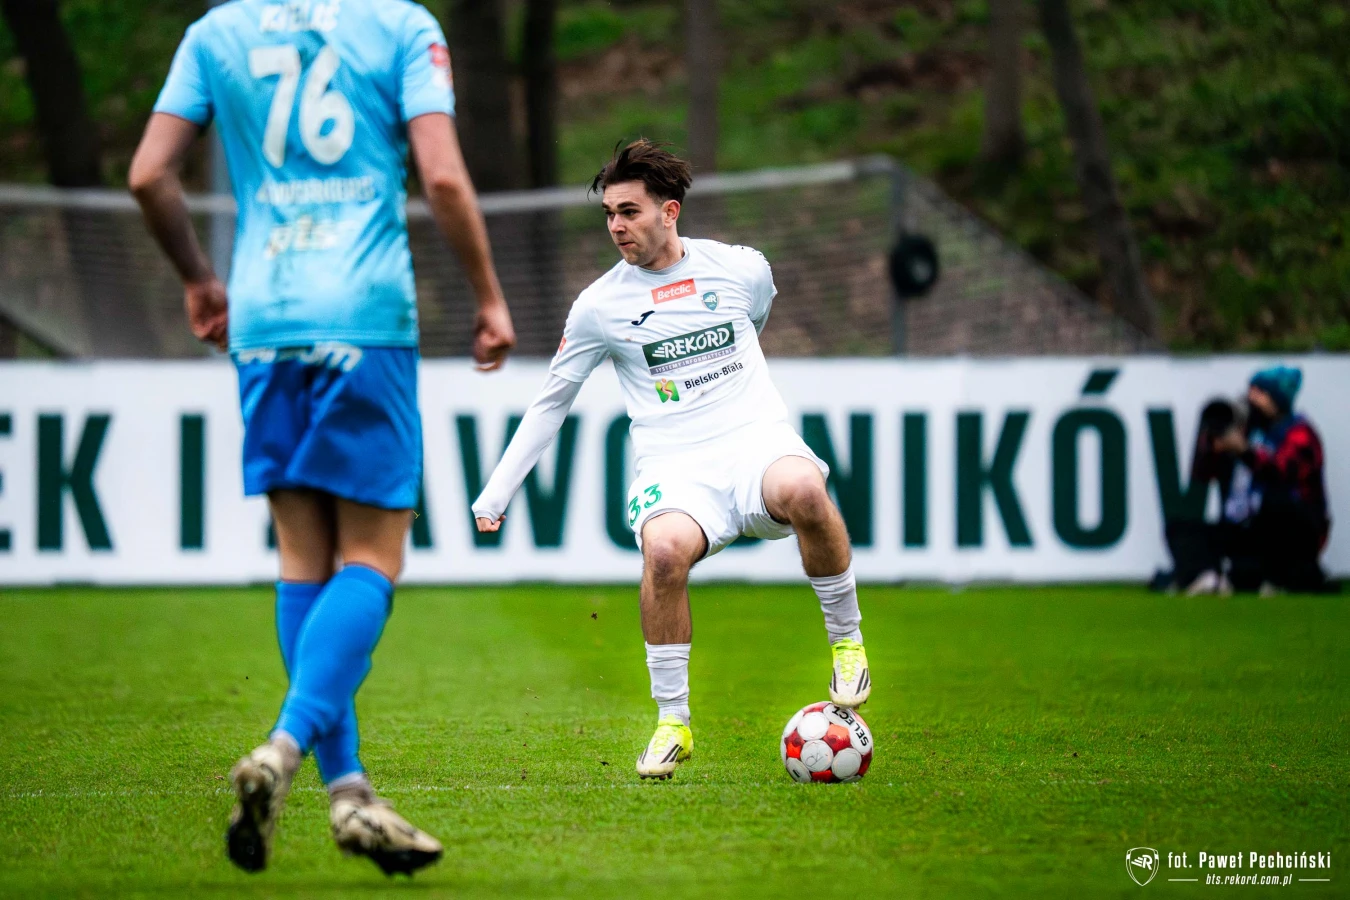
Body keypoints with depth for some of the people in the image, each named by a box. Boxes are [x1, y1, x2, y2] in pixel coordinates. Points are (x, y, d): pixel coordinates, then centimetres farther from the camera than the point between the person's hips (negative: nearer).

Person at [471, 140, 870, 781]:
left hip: (758, 440, 0)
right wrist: (496, 493, 13)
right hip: (674, 468, 0)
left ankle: (846, 639, -12)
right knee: (664, 549, -36)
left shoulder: (741, 269, 6)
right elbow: (551, 401, 14)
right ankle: (673, 722, -16)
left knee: (801, 489, -37)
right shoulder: (599, 306, 5)